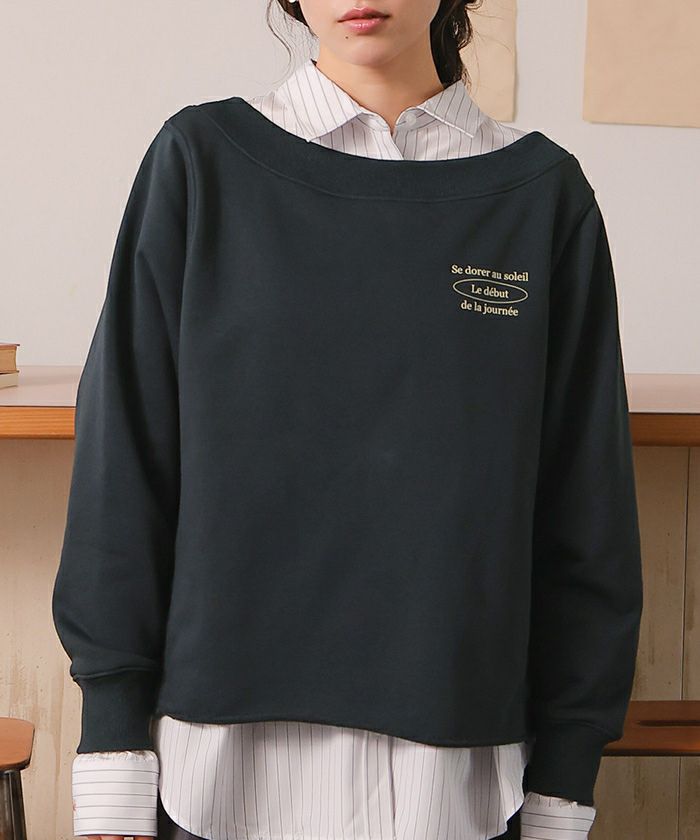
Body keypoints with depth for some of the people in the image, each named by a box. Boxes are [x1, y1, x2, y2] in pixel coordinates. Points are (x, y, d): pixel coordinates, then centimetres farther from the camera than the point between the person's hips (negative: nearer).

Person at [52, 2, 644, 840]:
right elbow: (122, 467, -2)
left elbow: (585, 512, 2)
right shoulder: (201, 161, -1)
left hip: (460, 765, 1)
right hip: (227, 746, 0)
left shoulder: (544, 191, 0)